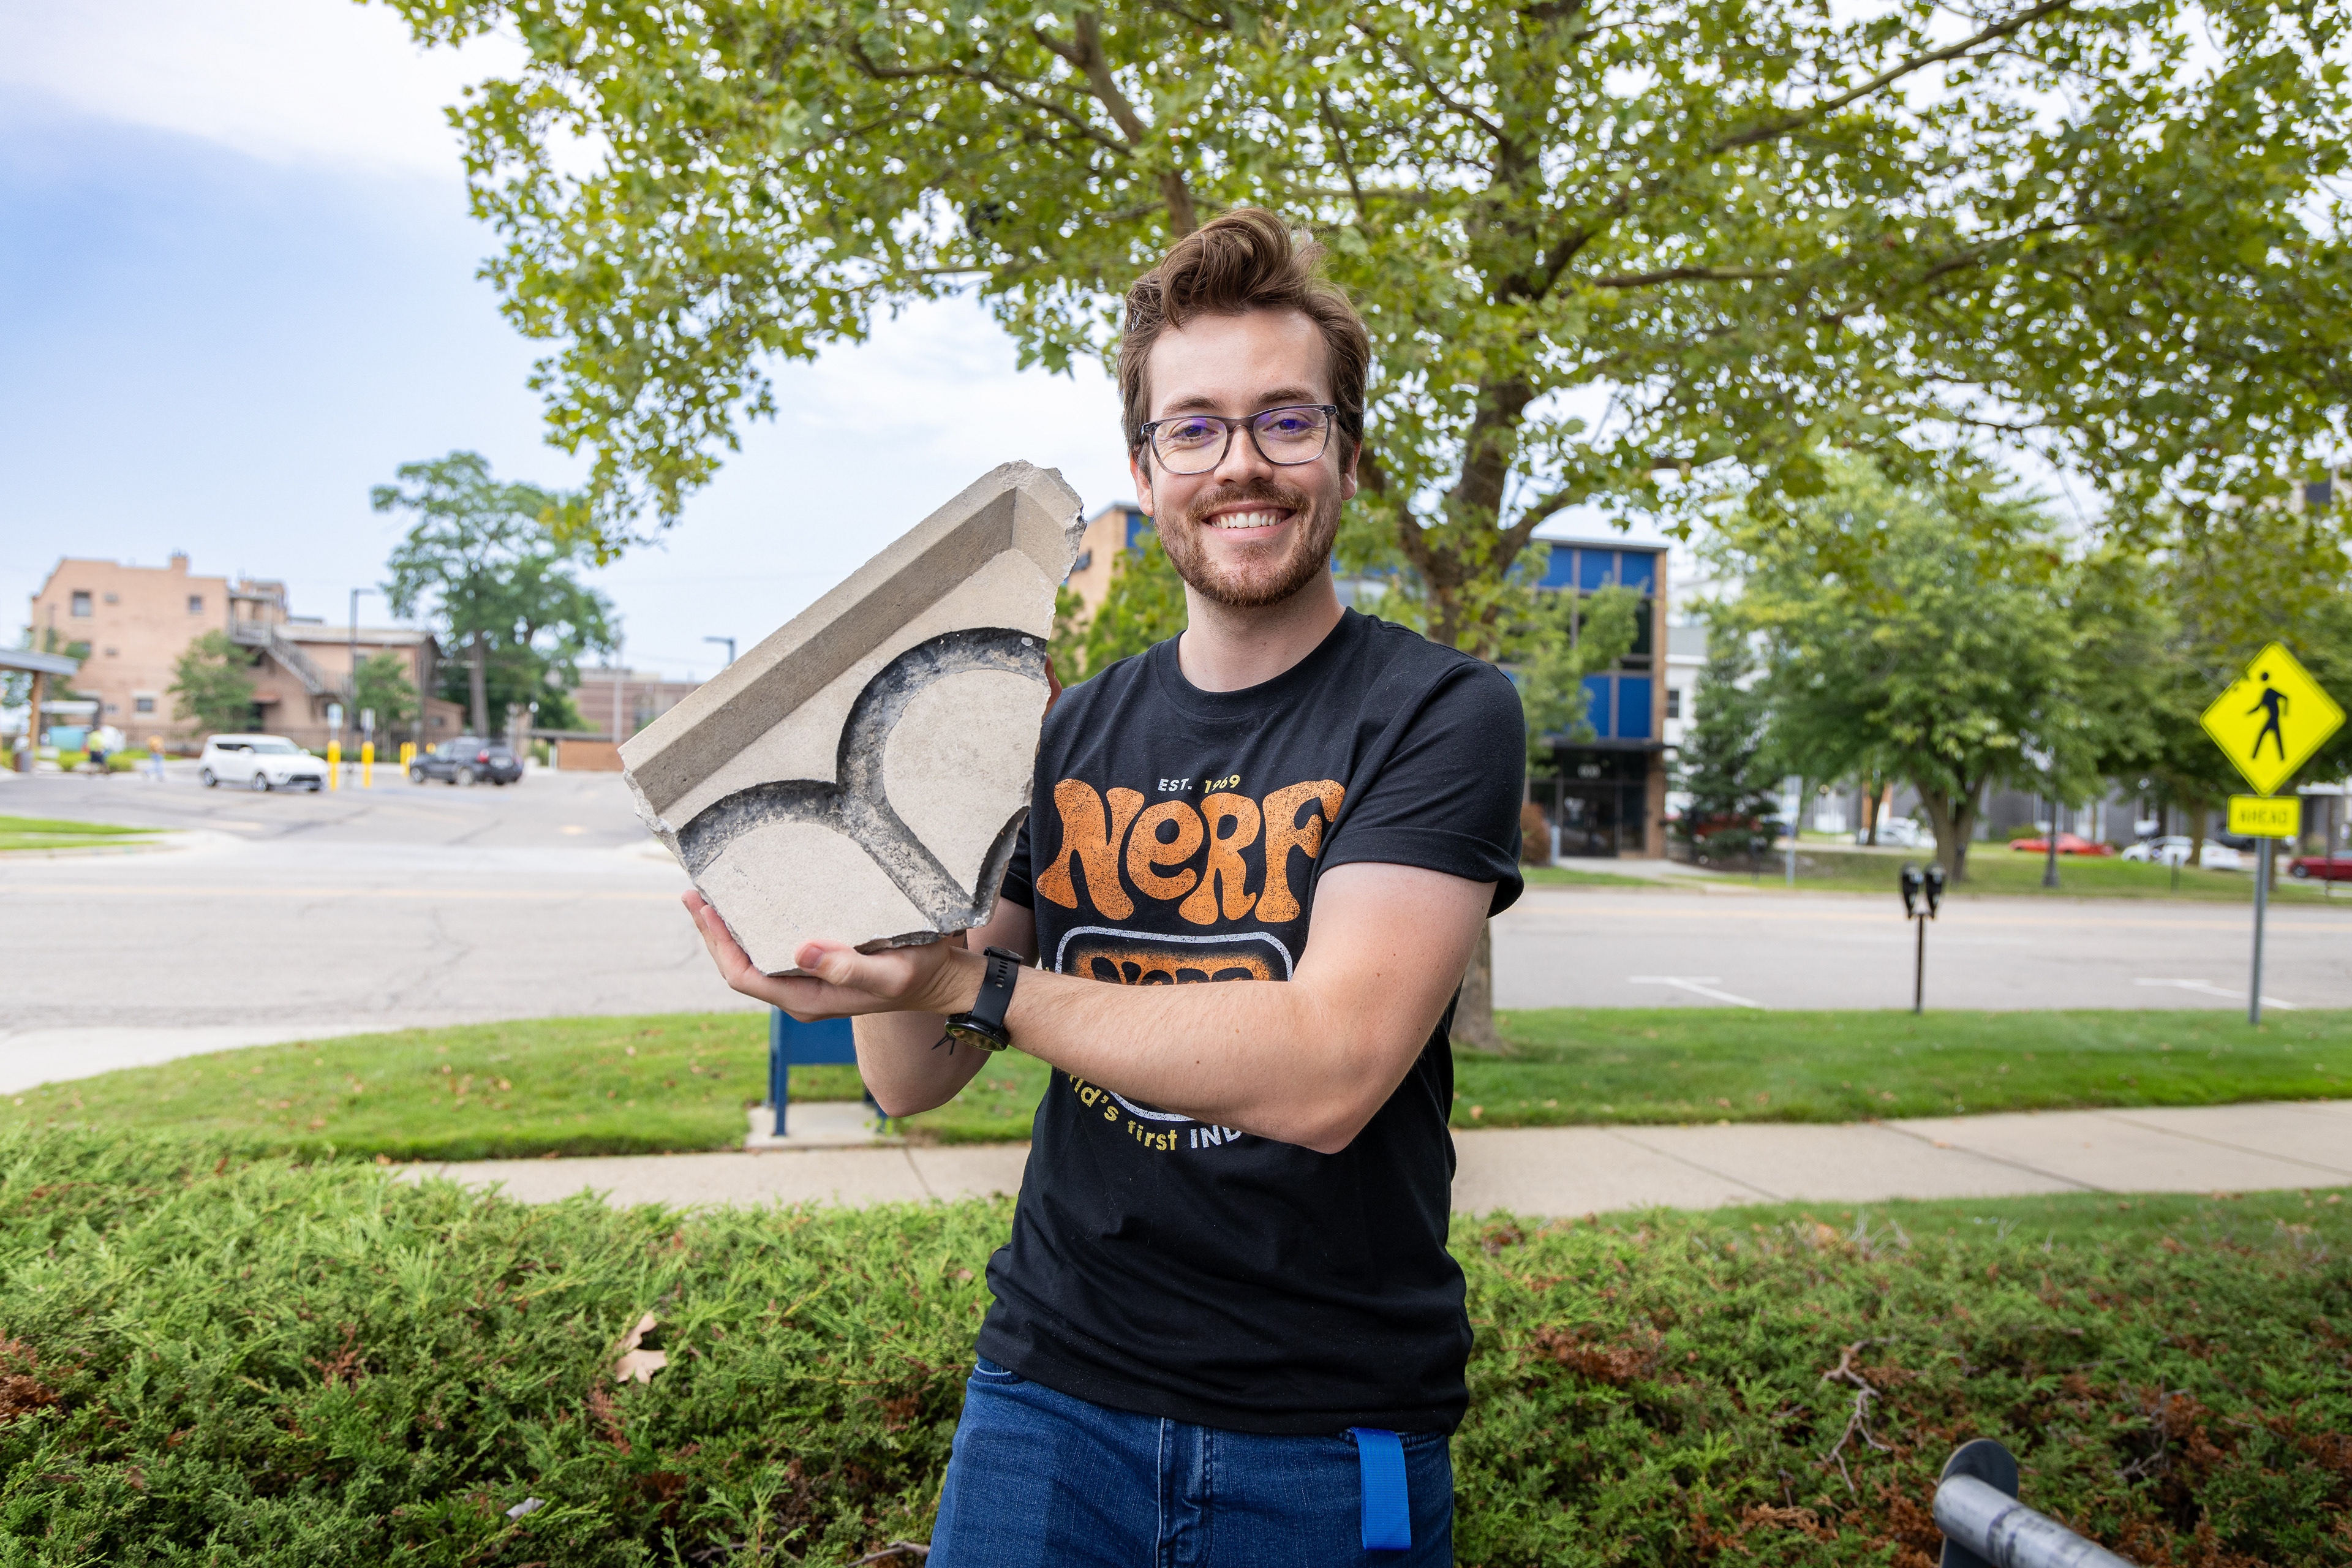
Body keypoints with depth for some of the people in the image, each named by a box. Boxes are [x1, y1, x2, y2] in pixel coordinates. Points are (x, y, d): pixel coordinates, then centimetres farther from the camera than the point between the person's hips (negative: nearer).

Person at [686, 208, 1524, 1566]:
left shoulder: (1443, 713, -10)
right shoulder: (1074, 732, 3)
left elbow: (1325, 1070, -23)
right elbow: (913, 1080, 2)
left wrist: (975, 983, -22)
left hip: (1333, 1443, -2)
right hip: (1056, 1390, 3)